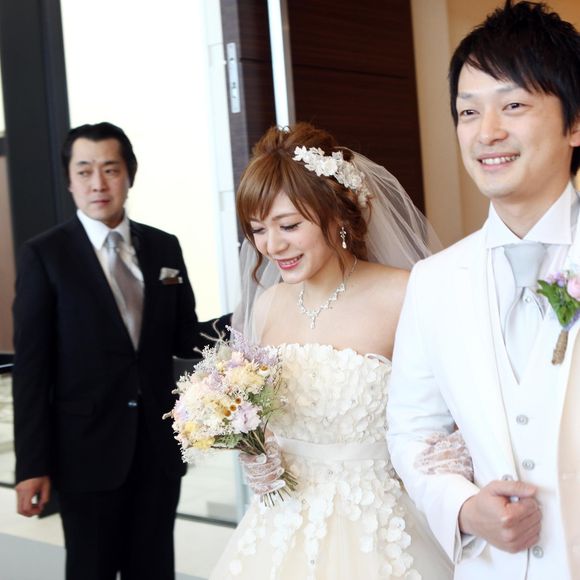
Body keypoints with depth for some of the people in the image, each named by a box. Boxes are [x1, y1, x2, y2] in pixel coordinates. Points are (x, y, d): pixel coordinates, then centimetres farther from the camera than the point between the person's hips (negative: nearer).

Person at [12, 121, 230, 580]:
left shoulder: (164, 248, 5)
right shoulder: (44, 254, -6)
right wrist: (32, 465, -11)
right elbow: (31, 366, -8)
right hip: (88, 448, -3)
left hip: (159, 444, 4)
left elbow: (184, 338, 7)